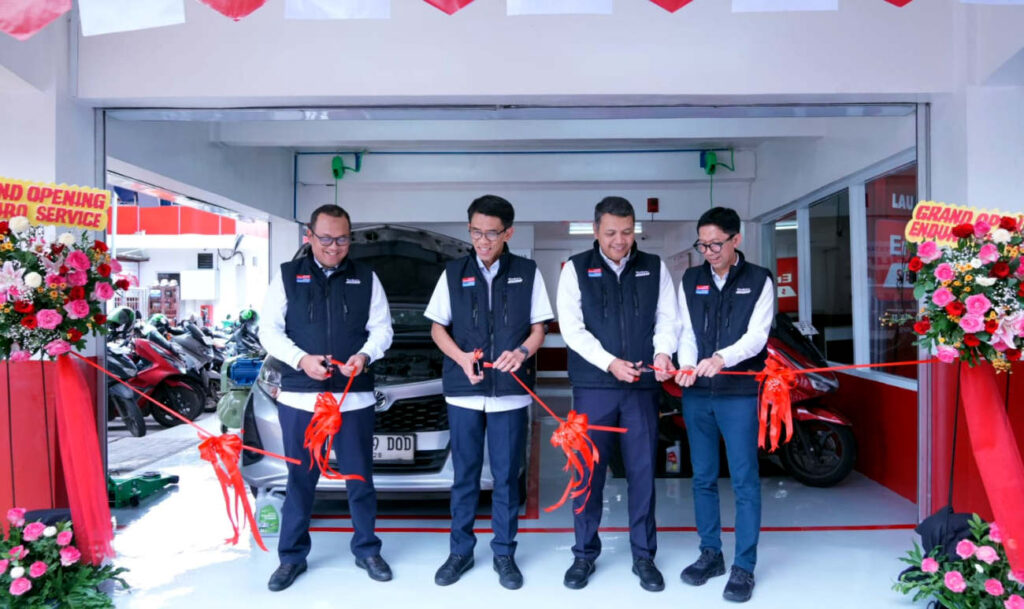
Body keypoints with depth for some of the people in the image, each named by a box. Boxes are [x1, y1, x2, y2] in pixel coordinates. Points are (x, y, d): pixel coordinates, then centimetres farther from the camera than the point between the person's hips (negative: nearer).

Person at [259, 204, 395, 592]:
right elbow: (269, 330, 0)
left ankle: (367, 550, 26)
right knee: (299, 478, 9)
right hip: (299, 396, 0)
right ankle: (292, 555, 25)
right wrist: (301, 359, -16)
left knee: (360, 477, 9)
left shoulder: (366, 278, 7)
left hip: (355, 397, 1)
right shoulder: (287, 276, 4)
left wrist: (365, 354, -15)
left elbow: (382, 328, 5)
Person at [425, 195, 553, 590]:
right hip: (463, 390, 1)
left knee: (507, 476, 7)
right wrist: (461, 357, -12)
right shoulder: (453, 273, 4)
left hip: (511, 391, -1)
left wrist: (522, 352, -17)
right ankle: (460, 551, 26)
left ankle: (504, 554, 23)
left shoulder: (528, 273, 3)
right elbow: (437, 327, 7)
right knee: (464, 475, 11)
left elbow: (539, 327, 5)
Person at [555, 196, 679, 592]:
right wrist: (610, 363, -17)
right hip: (593, 386, -1)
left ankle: (644, 556, 22)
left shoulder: (654, 268, 8)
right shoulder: (576, 269, 2)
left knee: (643, 472, 7)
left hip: (643, 387, 2)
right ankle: (585, 554, 21)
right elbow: (571, 328, -6)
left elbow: (667, 319, 4)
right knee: (588, 471, 5)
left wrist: (662, 352, -16)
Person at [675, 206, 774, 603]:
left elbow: (756, 336, -9)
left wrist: (722, 357, -27)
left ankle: (744, 567, 13)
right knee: (703, 478, 12)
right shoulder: (690, 280, 10)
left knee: (744, 481, 1)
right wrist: (687, 365, -14)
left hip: (739, 393, -3)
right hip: (696, 393, 4)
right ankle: (710, 554, 26)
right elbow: (687, 332, 6)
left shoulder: (759, 281, 1)